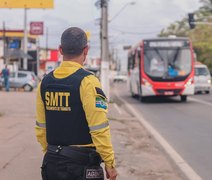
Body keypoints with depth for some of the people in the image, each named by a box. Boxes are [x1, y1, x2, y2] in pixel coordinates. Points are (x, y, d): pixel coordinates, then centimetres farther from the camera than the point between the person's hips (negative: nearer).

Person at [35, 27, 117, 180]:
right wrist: (110, 163, -8)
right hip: (82, 165, -6)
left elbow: (41, 127, 11)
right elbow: (99, 128, -16)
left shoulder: (45, 82, 5)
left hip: (51, 164, 6)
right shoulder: (87, 82, -13)